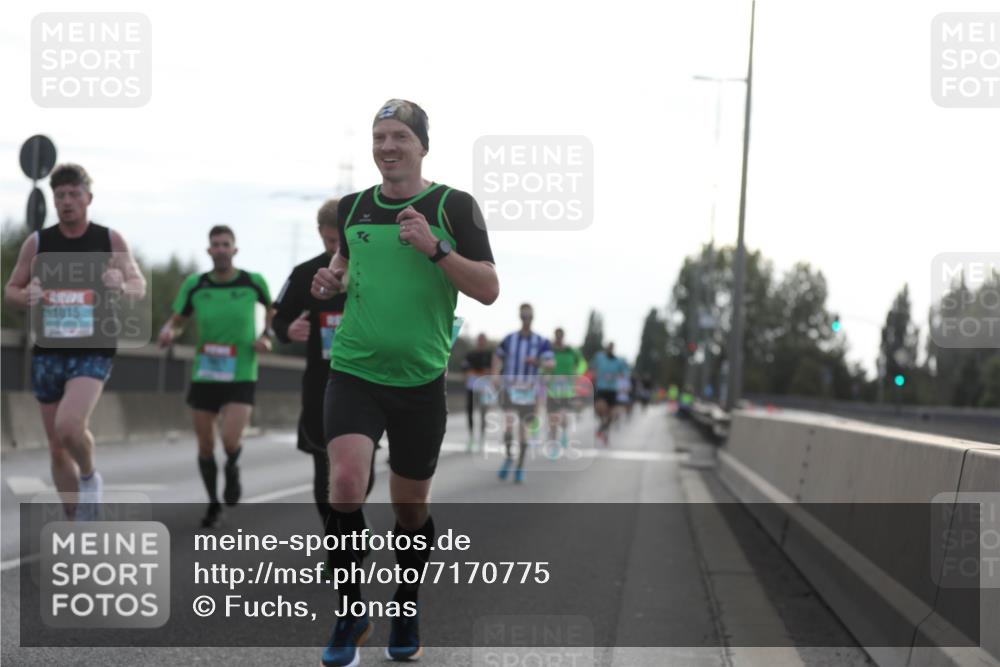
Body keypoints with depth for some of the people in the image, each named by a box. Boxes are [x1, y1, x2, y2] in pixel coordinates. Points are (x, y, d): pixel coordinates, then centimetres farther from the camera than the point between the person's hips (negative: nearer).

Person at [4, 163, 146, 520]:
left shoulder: (110, 240, 0)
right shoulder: (37, 242, 4)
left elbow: (139, 287, 6)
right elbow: (10, 289, 11)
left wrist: (122, 286, -17)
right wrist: (27, 296, -12)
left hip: (93, 351, -3)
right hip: (48, 352, 3)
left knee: (68, 426, -25)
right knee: (57, 448, 7)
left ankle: (90, 475, 7)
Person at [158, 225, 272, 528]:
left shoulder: (253, 282, -6)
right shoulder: (194, 285, -3)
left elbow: (273, 308, 15)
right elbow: (177, 322, 7)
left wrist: (266, 336, -2)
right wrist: (168, 333, -16)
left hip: (241, 377, -2)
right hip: (204, 376, 2)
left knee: (230, 441, -19)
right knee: (205, 446, 7)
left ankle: (232, 468, 18)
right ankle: (214, 504, 31)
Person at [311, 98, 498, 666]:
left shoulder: (454, 205, -3)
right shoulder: (352, 207, 8)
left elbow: (489, 289, -8)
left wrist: (435, 248, -21)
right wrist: (333, 280, 4)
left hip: (421, 380, -1)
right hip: (353, 371, 1)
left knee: (412, 507, 10)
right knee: (347, 480, -20)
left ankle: (407, 612, 35)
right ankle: (352, 611, -2)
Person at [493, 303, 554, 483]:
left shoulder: (541, 342, -2)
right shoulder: (509, 339, 0)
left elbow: (551, 363, -12)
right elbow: (498, 357, 16)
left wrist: (538, 362, -33)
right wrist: (495, 375, 3)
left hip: (529, 391, 1)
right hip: (510, 389, -1)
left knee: (523, 428, 5)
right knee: (508, 424, -20)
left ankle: (520, 466, 21)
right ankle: (508, 457, 3)